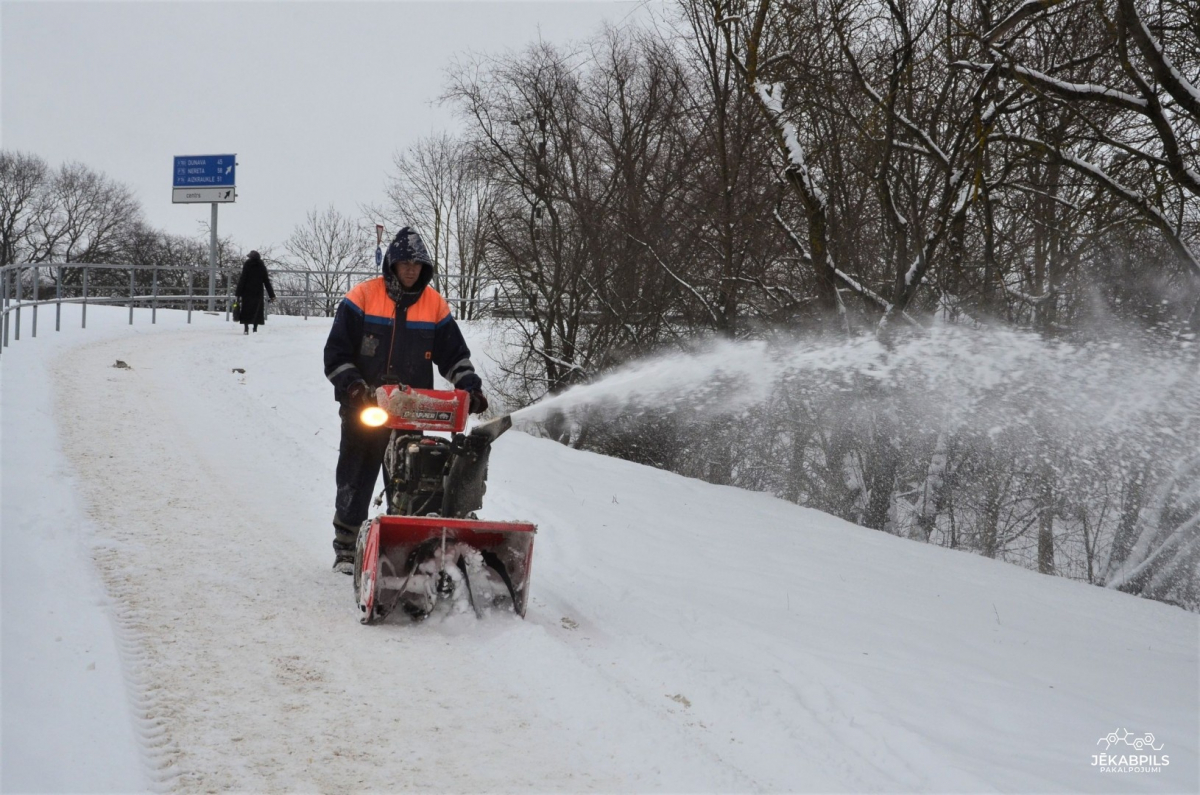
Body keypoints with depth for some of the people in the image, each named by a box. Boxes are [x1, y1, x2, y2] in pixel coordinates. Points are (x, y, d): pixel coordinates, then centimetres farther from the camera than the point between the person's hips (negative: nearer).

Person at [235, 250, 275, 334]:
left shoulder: (247, 265, -2)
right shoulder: (262, 266, 5)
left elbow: (242, 280, -6)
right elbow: (266, 281, 6)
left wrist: (239, 293, -5)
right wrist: (271, 295, 8)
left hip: (247, 292, -2)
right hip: (258, 292, 2)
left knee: (246, 310, 3)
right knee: (257, 310, 7)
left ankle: (246, 328, -7)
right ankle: (255, 329, 0)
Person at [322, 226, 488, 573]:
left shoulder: (435, 305, 6)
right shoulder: (362, 297, -2)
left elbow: (454, 354, 11)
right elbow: (336, 352, -3)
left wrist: (470, 386, -5)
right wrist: (354, 386, -16)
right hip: (363, 409, -2)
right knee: (355, 481, 4)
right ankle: (345, 547, 15)